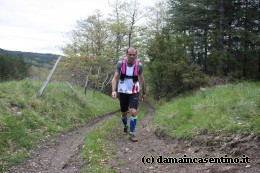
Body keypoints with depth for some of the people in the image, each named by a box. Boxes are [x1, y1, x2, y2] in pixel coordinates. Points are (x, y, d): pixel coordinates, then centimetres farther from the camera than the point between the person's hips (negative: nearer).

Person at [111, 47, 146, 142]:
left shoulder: (139, 65, -11)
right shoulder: (120, 63, -13)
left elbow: (142, 79, 4)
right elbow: (115, 78, -12)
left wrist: (144, 92, 14)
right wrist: (113, 90, -27)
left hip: (134, 93, -1)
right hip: (123, 92, 1)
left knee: (133, 112, -18)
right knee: (124, 113, 14)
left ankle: (131, 134, -4)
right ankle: (125, 126, 46)